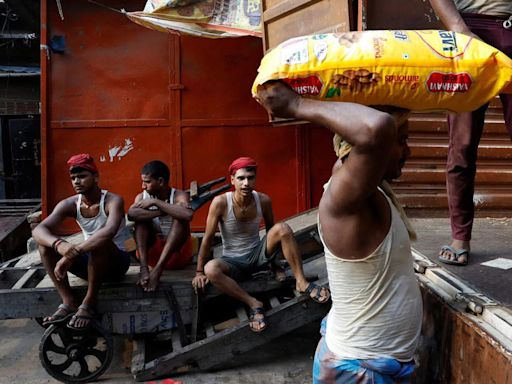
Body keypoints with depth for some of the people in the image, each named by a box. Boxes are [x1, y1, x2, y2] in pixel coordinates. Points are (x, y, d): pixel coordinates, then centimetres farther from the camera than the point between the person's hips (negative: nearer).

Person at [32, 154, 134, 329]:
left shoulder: (113, 201, -20)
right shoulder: (69, 204, -6)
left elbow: (110, 231, -41)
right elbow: (38, 230, -21)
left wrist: (72, 253, -45)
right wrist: (59, 245, -44)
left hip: (117, 261, -5)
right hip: (91, 263, 5)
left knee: (100, 242, -37)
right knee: (46, 243, -14)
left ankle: (90, 302, -22)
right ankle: (68, 302, -16)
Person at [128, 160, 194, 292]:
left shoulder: (179, 196, -11)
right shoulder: (142, 197, -2)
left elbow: (188, 215, -35)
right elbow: (131, 214, -25)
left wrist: (156, 202, -28)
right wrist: (164, 211, -30)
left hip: (177, 253, -2)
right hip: (152, 253, 3)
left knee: (180, 218, -26)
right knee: (141, 218, -17)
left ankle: (158, 269, -35)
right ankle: (144, 268, -32)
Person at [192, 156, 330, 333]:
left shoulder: (264, 200, -10)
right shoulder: (220, 202, -20)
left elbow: (270, 230, 7)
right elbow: (208, 238, -11)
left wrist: (274, 261, 15)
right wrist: (199, 272, -7)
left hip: (258, 254, 2)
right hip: (233, 261, -2)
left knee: (282, 228, -25)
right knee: (210, 269, -36)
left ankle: (301, 282, -19)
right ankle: (253, 304, -25)